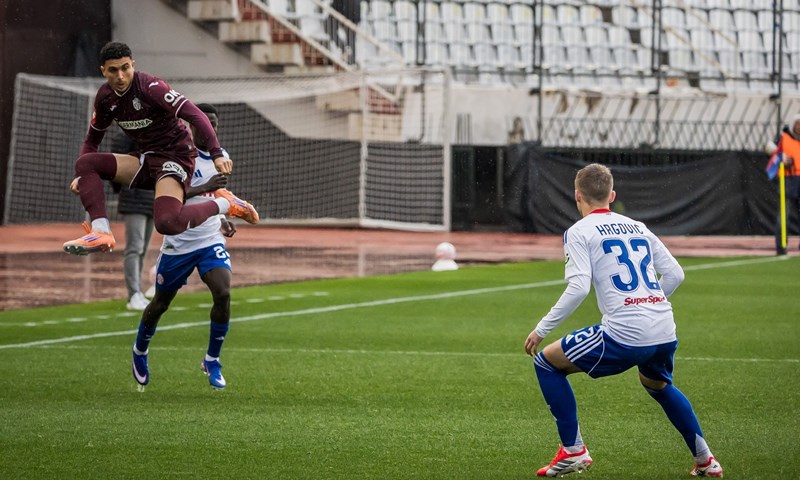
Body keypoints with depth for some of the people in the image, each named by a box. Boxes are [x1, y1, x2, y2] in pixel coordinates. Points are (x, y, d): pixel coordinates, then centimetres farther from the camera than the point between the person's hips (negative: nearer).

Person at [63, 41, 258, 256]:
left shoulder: (150, 87, -18)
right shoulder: (105, 98, 3)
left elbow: (195, 116, -25)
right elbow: (92, 140, 18)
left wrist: (216, 154, -37)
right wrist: (81, 177, 2)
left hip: (175, 157, -7)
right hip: (147, 161, 7)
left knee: (167, 222, -34)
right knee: (85, 163, -11)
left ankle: (224, 203, -11)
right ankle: (101, 233, -18)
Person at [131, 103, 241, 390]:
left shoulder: (221, 158, 7)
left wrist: (221, 219, 9)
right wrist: (205, 187, -39)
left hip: (211, 241, 4)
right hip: (178, 244, -4)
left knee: (223, 293, -19)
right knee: (160, 304, 10)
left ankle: (212, 361, -4)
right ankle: (140, 352, 39)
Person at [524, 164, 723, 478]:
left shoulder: (579, 232, 3)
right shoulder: (638, 228, 20)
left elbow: (578, 287, -10)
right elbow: (675, 274, 19)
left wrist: (542, 329, -4)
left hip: (623, 335, -6)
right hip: (666, 334, 6)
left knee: (546, 362, 12)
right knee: (658, 385, 37)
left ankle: (573, 451, 8)